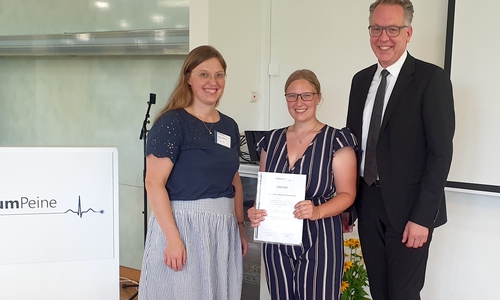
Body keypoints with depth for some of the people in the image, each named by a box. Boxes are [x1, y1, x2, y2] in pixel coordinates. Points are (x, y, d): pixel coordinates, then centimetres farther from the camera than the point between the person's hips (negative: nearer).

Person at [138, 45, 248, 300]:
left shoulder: (229, 126, 9)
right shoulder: (172, 122, -10)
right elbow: (154, 183, -15)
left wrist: (240, 226, 15)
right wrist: (173, 238, -20)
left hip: (224, 229, 6)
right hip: (182, 225, -6)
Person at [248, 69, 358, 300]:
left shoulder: (336, 140, -5)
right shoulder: (271, 140, 8)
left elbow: (347, 193, -7)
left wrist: (318, 211, -25)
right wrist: (255, 211, -6)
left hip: (319, 240, -4)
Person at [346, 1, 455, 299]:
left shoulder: (431, 78, -9)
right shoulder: (361, 80, 9)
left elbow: (441, 152, -13)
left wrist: (422, 216, -17)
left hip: (408, 207, -5)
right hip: (368, 204, 5)